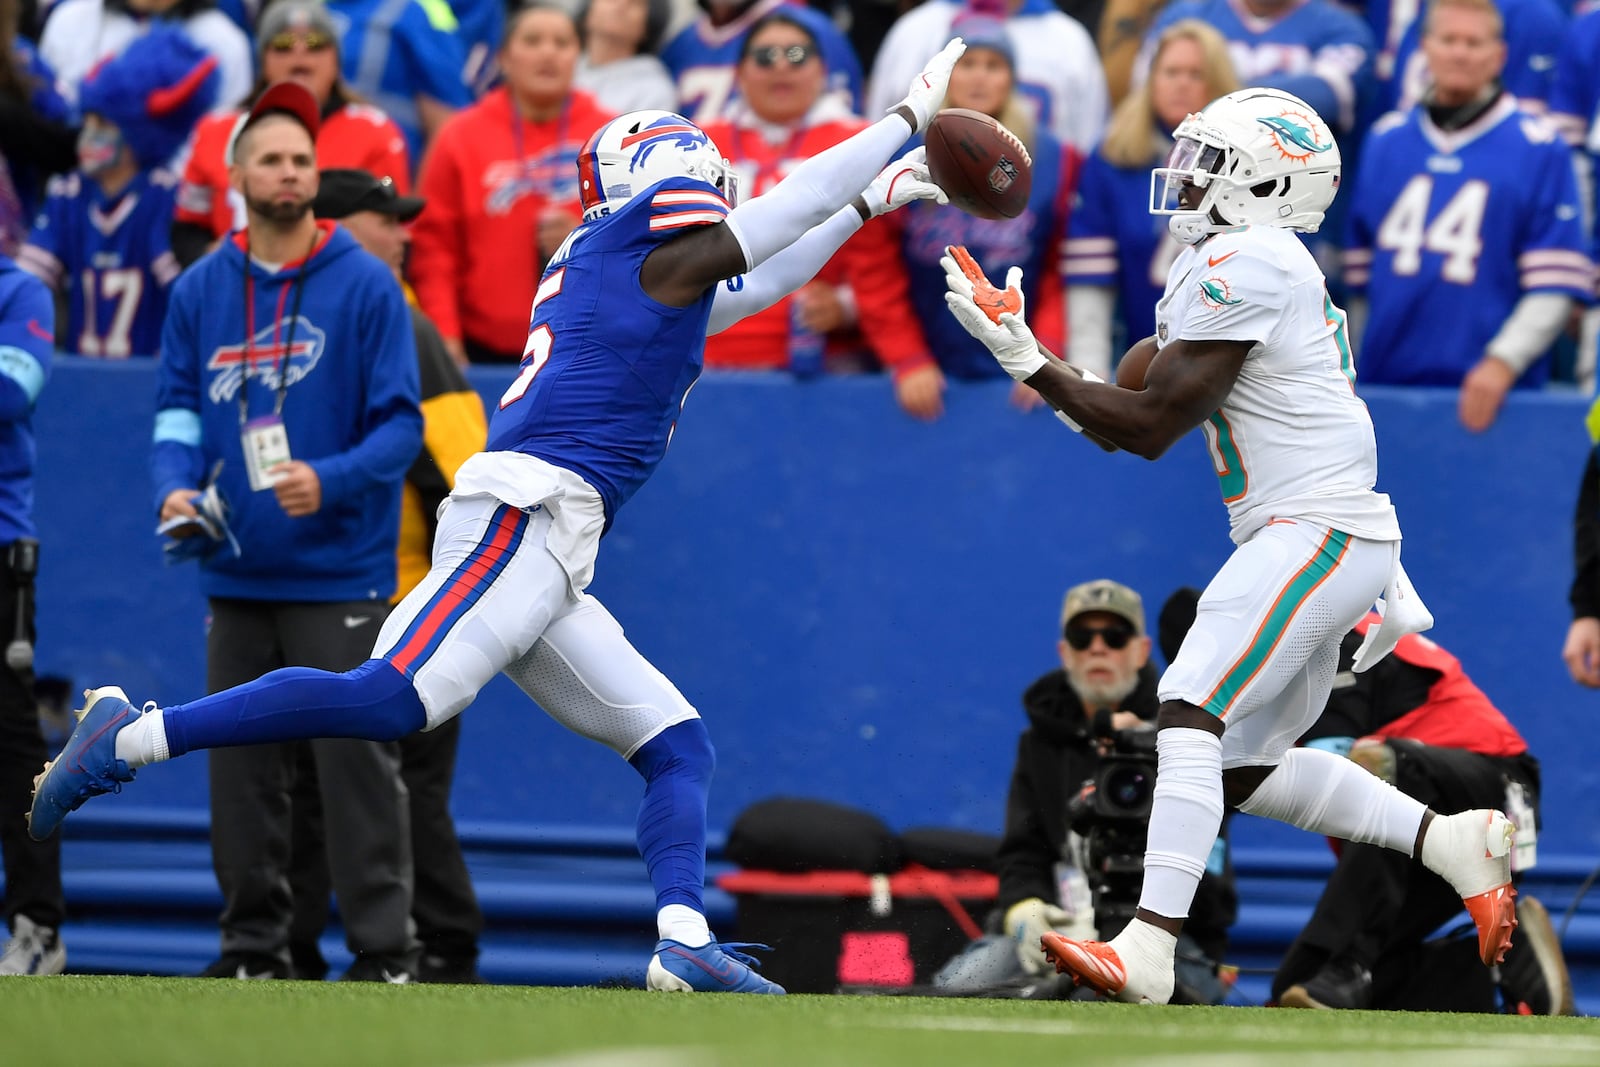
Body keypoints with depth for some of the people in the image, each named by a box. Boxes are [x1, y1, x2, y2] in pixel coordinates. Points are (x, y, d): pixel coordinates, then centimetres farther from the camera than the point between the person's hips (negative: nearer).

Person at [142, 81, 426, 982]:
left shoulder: (365, 285, -3)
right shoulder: (201, 291, 8)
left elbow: (400, 424, -6)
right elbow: (177, 408, 13)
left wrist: (330, 482, -22)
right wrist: (177, 486, -8)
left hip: (341, 577, -4)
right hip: (236, 573, 4)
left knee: (358, 762, -7)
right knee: (241, 765, 8)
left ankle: (386, 949, -4)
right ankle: (254, 947, 17)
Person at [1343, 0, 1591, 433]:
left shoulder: (1539, 149, 0)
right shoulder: (1385, 140, 14)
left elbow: (1555, 285, -4)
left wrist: (1502, 363, -13)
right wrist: (1351, 364, 17)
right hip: (1387, 378, 4)